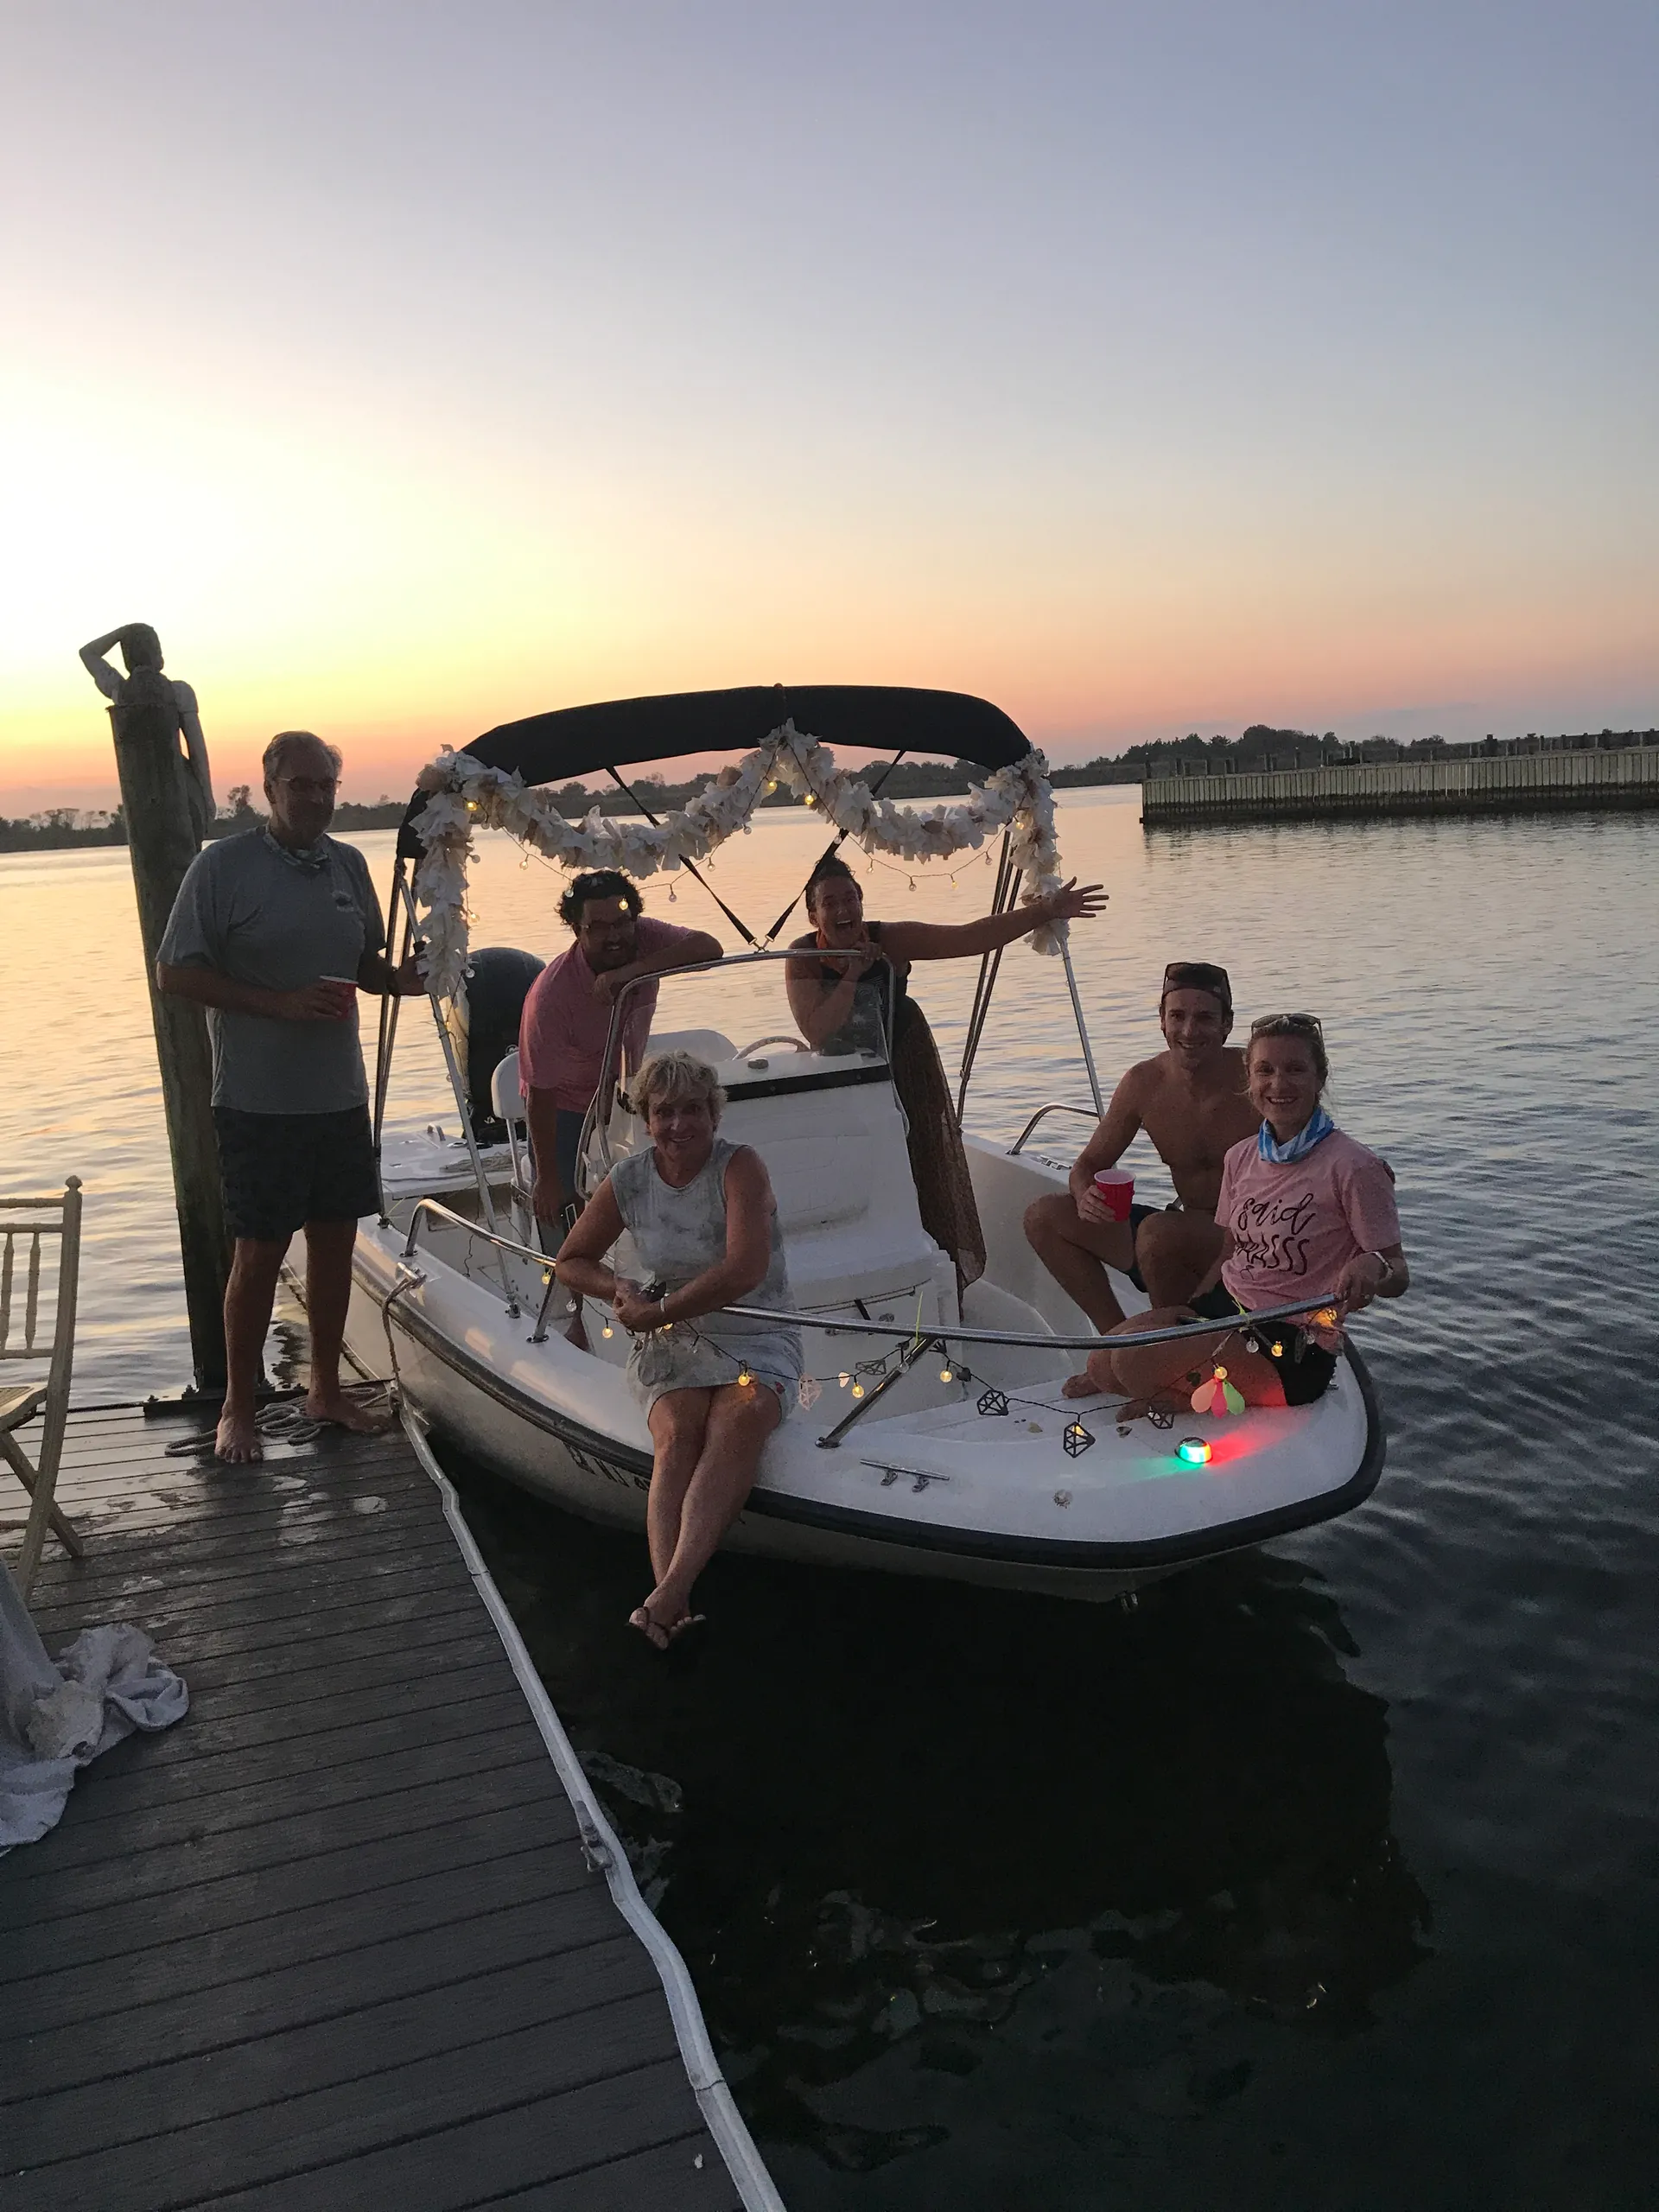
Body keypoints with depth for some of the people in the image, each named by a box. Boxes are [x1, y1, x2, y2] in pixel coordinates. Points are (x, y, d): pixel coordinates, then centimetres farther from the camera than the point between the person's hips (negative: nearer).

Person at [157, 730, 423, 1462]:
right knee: (259, 1251, 1)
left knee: (335, 1238, 12)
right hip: (258, 1100, -5)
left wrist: (403, 977, -6)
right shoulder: (224, 865, -9)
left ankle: (326, 1387, 28)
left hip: (340, 1094, 5)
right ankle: (238, 1407, 18)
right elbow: (174, 972, -11)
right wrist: (279, 1003, -20)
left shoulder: (349, 864, 8)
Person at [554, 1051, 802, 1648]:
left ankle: (669, 1592, -47)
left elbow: (746, 1270, -22)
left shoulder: (740, 1167, -9)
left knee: (740, 1418, -34)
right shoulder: (629, 1179, 3)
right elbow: (571, 1261, 16)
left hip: (758, 1338, -3)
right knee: (677, 1432, -28)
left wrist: (660, 1310, -17)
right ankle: (673, 1603, -45)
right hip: (669, 1341, 3)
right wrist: (619, 1288, -5)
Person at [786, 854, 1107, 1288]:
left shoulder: (890, 940, -17)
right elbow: (817, 1032, -28)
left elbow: (972, 937, -22)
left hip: (905, 1073, 0)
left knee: (927, 1182, 7)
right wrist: (852, 974, -32)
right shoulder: (803, 957, -17)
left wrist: (1045, 911, -29)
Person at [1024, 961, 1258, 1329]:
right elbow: (1089, 1165, 7)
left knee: (1159, 1231, -36)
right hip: (1186, 1236, 6)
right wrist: (1086, 1196, -18)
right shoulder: (1143, 1083, -2)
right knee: (1043, 1217, -3)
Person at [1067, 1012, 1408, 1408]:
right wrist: (1186, 1309, 5)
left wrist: (1373, 1268, -33)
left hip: (1293, 1348, -6)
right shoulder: (1240, 1158, 7)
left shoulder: (1352, 1168, -14)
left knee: (1135, 1357, -25)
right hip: (1227, 1307, 6)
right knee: (1103, 1359, -15)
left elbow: (1398, 1275, -10)